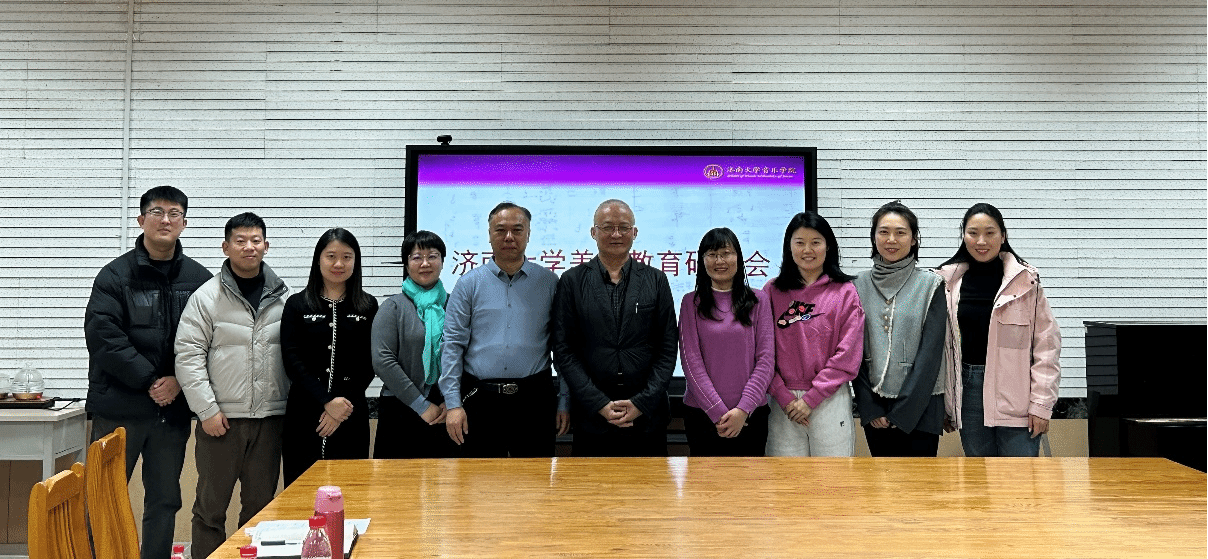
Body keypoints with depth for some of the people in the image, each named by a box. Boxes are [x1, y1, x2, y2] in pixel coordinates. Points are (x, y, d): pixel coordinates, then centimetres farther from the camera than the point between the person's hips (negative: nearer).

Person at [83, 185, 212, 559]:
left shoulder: (200, 280, 5)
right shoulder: (116, 275, -1)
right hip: (118, 408, -2)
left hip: (174, 408, 3)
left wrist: (179, 381, -11)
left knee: (165, 501, 11)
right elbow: (103, 336, -11)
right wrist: (149, 381, -15)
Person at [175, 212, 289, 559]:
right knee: (211, 506, 5)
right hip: (222, 417, -3)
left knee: (261, 505, 11)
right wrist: (207, 410, -11)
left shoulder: (284, 298, 7)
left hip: (271, 418, 3)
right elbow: (188, 356, -6)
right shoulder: (206, 296, -2)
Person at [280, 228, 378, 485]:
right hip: (304, 414, 0)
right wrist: (326, 401, -13)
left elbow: (368, 365, 3)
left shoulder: (368, 306, 7)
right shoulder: (297, 305, 6)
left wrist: (344, 403, -9)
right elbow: (292, 361, -3)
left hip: (351, 415, 0)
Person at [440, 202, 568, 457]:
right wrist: (453, 403, -6)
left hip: (534, 399, 0)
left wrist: (564, 403, 2)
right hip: (481, 399, 0)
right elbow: (452, 345, 1)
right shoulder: (469, 284, 5)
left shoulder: (548, 283, 6)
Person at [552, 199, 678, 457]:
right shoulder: (572, 281, 4)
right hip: (591, 417, -1)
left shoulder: (656, 281, 7)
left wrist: (643, 402, -7)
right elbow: (563, 351, -1)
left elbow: (668, 348, 4)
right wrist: (600, 404, -9)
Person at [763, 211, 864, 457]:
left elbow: (848, 355, -4)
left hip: (831, 401, -1)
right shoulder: (772, 292, 6)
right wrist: (783, 396, -7)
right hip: (783, 403, 1)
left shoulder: (845, 292, 1)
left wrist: (812, 397, -10)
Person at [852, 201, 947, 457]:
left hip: (920, 407, -2)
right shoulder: (861, 285, 5)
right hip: (874, 409, 3)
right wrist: (869, 408, -4)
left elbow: (930, 352, -8)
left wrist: (902, 411, -12)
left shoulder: (930, 284, -3)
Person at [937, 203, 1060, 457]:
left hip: (1015, 393, -3)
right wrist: (943, 403, 8)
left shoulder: (1026, 280, -1)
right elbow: (941, 346, 10)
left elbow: (1047, 345, -2)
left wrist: (1041, 404, -8)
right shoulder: (949, 281, 6)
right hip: (968, 388, 3)